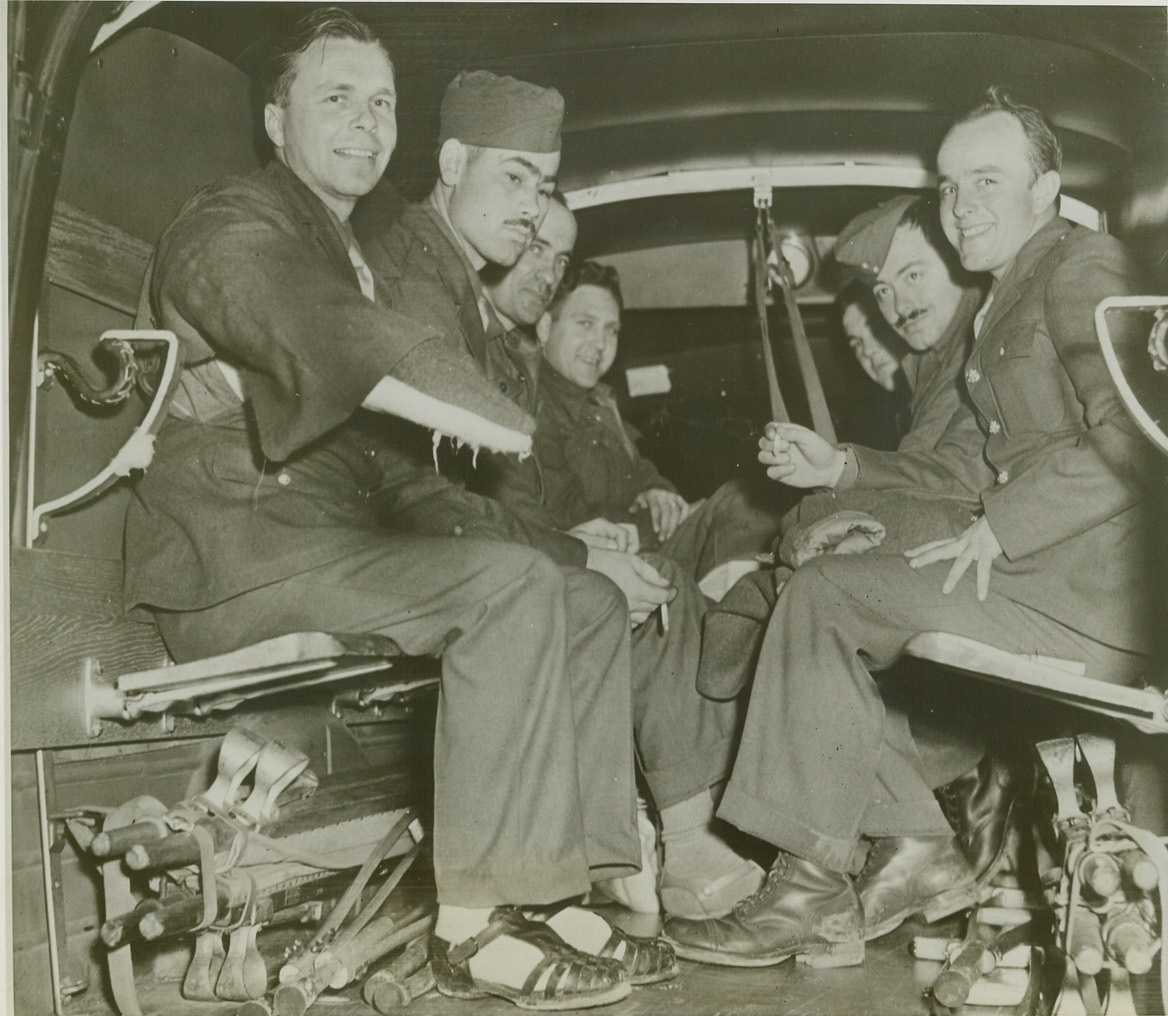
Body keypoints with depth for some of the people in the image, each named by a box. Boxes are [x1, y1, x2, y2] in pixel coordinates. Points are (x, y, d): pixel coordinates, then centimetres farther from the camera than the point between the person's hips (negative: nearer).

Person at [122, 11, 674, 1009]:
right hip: (230, 551, -9)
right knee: (511, 583, -27)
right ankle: (475, 923, -23)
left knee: (594, 601, -3)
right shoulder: (234, 226, -3)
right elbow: (358, 353, -23)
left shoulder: (345, 257, 26)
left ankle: (580, 880, -8)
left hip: (331, 540, 9)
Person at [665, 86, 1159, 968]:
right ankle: (917, 845, 2)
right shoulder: (1005, 304, 23)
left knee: (822, 594, -13)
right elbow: (963, 463, 20)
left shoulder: (1084, 265, -6)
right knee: (824, 603, 8)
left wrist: (1001, 529, -19)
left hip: (1095, 592, -10)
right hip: (1039, 574, 10)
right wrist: (841, 467, 8)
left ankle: (812, 891, -6)